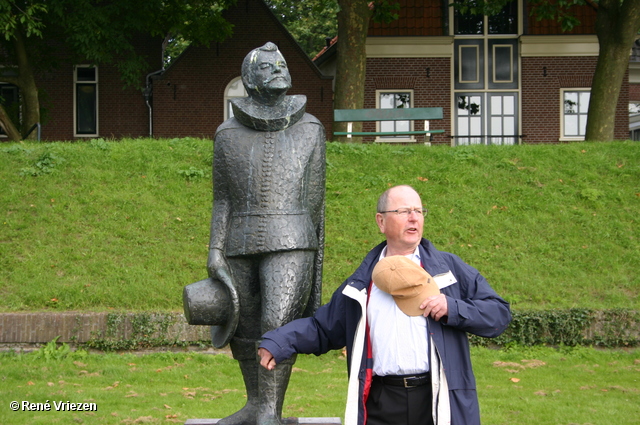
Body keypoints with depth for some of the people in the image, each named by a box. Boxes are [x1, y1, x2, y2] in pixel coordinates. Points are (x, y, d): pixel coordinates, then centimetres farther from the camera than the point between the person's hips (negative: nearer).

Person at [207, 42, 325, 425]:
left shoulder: (310, 130, 4)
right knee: (245, 331, 11)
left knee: (279, 325, -16)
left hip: (290, 244, -3)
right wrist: (215, 251, -2)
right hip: (241, 246, 3)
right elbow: (223, 199, 8)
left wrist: (317, 252, 9)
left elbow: (315, 199, 7)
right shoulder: (228, 134, 6)